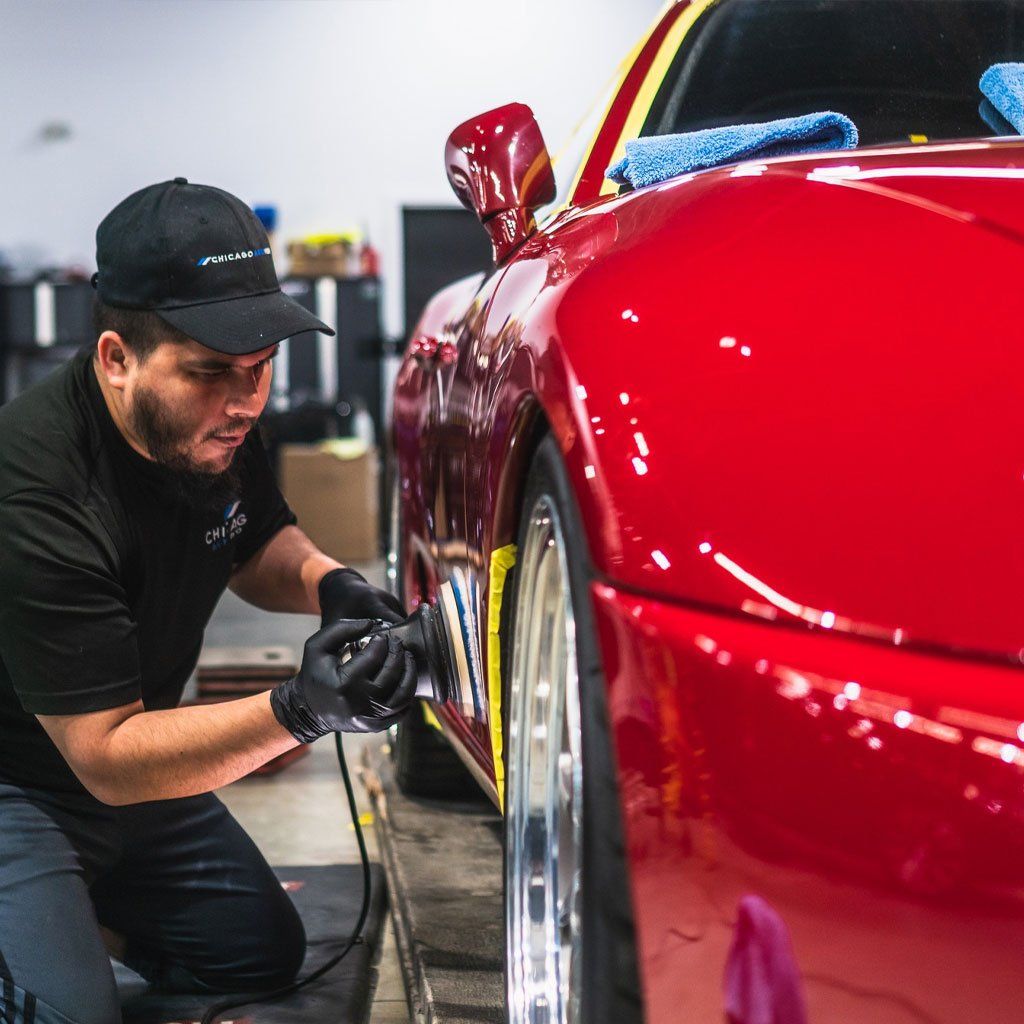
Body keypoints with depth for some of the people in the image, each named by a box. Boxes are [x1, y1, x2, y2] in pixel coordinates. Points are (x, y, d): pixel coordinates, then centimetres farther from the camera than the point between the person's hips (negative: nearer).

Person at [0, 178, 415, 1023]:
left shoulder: (212, 425, -10)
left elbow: (259, 547, 10)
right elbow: (106, 755, -30)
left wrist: (328, 585, -15)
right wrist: (300, 714, -42)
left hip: (127, 764, 8)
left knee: (266, 954, 12)